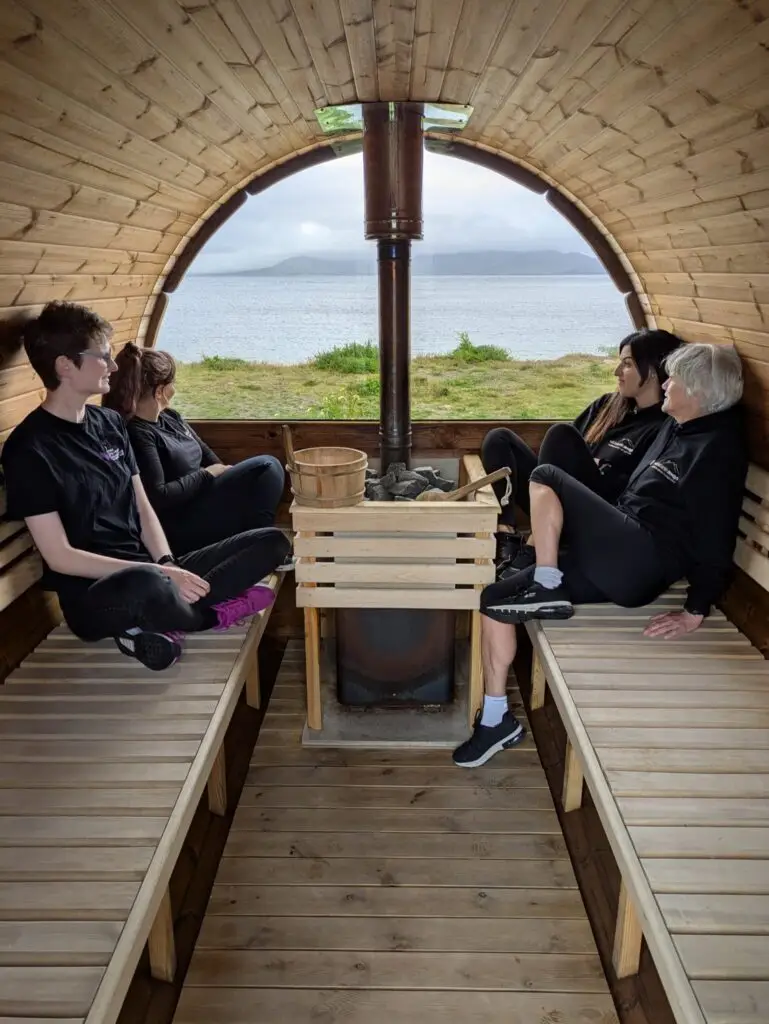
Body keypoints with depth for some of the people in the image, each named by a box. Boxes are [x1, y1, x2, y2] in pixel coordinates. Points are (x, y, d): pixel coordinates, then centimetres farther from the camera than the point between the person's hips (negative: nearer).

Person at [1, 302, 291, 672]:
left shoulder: (109, 422, 11)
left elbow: (143, 510, 11)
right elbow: (60, 557, -14)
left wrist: (167, 565, -8)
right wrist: (155, 572, -21)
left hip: (148, 570, 7)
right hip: (93, 595, -7)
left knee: (272, 542, -3)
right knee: (148, 587, -44)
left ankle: (160, 621, -15)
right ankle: (212, 614, -9)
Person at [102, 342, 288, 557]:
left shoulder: (170, 418, 12)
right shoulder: (136, 434, -17)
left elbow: (206, 455, 20)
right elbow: (157, 498, -24)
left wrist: (227, 473, 0)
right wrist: (206, 475, -12)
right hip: (180, 529, -10)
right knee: (267, 468, -15)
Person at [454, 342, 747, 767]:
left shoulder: (718, 448, -13)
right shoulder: (678, 428, 15)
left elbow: (716, 542, -15)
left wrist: (695, 612, -13)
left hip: (641, 564, -9)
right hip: (615, 560, 9)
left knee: (545, 478, -19)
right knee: (492, 600, 1)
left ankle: (547, 589, -9)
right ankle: (496, 719, 8)